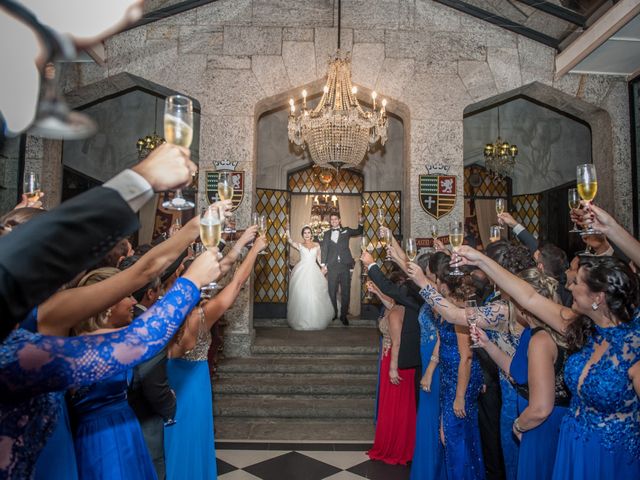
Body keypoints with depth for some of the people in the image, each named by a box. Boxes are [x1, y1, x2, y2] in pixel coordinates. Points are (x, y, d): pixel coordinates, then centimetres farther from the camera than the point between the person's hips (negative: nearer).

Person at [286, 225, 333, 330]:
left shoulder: (316, 245, 14)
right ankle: (301, 321, 6)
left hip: (314, 272, 1)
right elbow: (290, 241, -8)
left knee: (315, 297, -3)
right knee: (301, 296, -4)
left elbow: (319, 258, 14)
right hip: (302, 271, -1)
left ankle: (315, 320, 8)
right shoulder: (299, 245, 10)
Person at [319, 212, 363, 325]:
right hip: (332, 267, 0)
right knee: (332, 292, 2)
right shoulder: (327, 234, 11)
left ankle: (343, 315, 12)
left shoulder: (346, 231, 11)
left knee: (345, 292, 2)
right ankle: (333, 314, 15)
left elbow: (359, 232, 19)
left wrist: (360, 222, 0)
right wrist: (323, 265, -1)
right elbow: (324, 249, 7)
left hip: (345, 265, 0)